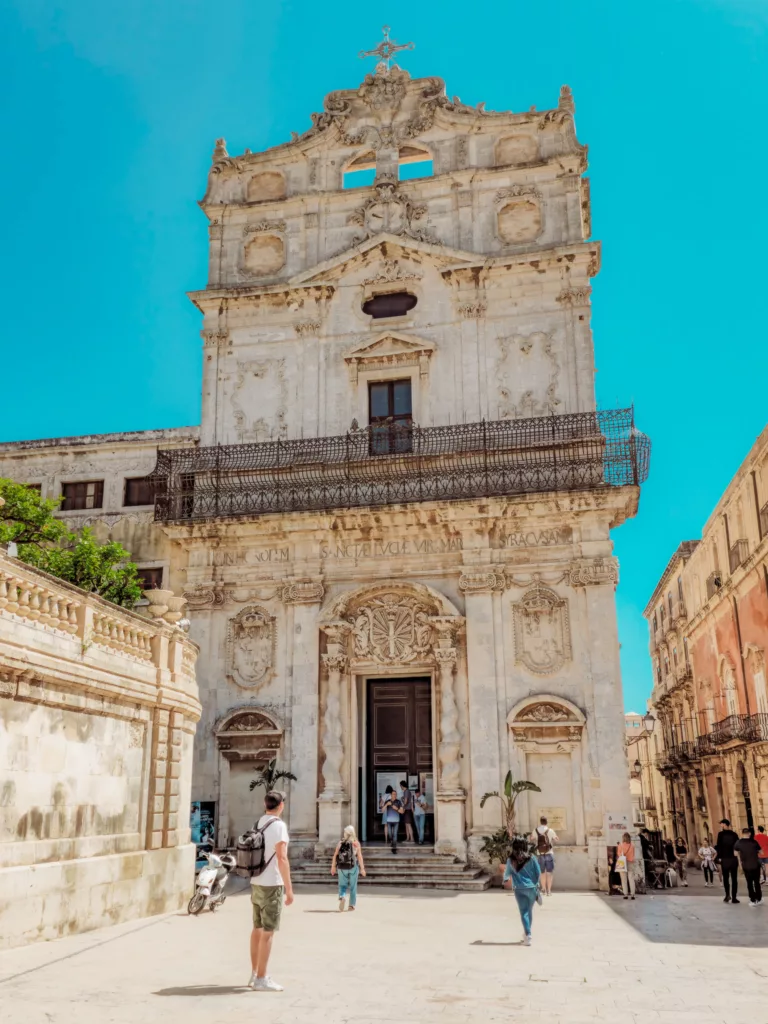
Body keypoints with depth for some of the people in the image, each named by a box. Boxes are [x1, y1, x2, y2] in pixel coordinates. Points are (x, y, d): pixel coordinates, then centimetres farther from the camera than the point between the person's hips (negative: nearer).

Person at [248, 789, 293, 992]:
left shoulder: (258, 824, 9)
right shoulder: (278, 825, -15)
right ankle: (261, 979, 1)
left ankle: (254, 974, 22)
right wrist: (289, 888, -17)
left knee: (257, 929, 14)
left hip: (256, 883, 8)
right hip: (271, 885, -8)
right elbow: (281, 858, -21)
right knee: (268, 932, -2)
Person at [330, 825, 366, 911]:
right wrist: (362, 868, -5)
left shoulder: (340, 842, -1)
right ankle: (352, 905, 15)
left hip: (342, 867, 1)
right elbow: (359, 856, -9)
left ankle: (342, 897, -18)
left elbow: (335, 855, -4)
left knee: (342, 885, 10)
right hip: (353, 867, 0)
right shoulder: (356, 843, -4)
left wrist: (333, 866, 2)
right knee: (353, 886, 13)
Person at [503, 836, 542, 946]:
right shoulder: (531, 858, -7)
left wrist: (506, 879, 33)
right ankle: (527, 932, 31)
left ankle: (527, 934, -12)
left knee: (524, 912, 1)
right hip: (531, 888, 1)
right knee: (529, 911, 17)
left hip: (519, 889, -1)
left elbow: (507, 873, 10)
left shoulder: (511, 860, -4)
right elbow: (538, 873, -2)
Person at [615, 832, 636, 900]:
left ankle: (626, 894, -1)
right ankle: (633, 894, -1)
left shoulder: (620, 846, -7)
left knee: (624, 880, 3)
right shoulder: (632, 846, -1)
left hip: (622, 863, -2)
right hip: (630, 863, 2)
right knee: (631, 879, 5)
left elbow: (618, 855, 0)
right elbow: (633, 855, 8)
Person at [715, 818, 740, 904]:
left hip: (724, 859, -2)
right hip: (733, 859, 2)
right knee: (734, 878, 8)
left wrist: (719, 857, -2)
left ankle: (728, 895, -4)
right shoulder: (734, 834, 2)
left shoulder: (721, 834, -5)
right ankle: (733, 898, 6)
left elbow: (719, 846, -9)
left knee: (725, 878, 10)